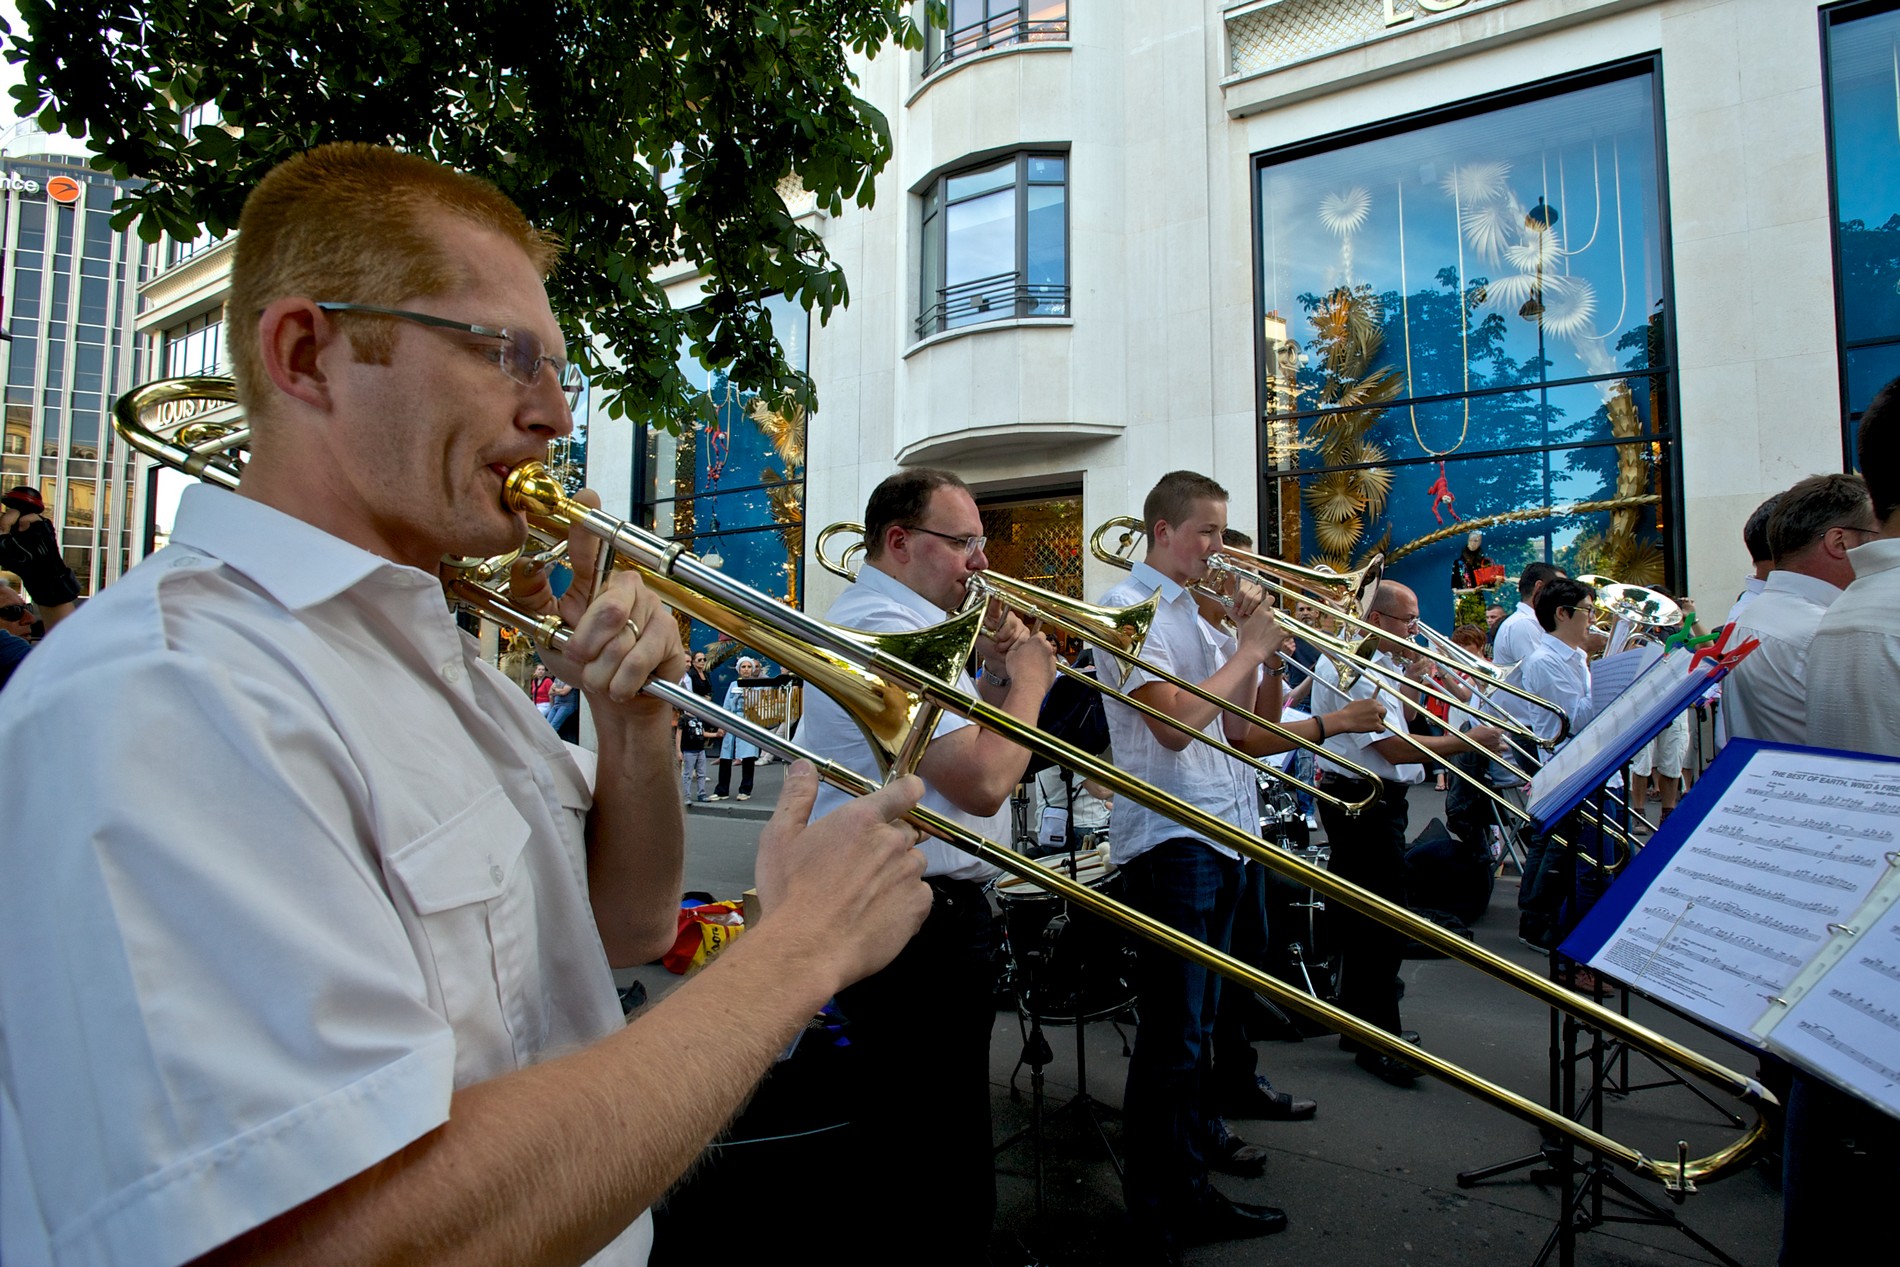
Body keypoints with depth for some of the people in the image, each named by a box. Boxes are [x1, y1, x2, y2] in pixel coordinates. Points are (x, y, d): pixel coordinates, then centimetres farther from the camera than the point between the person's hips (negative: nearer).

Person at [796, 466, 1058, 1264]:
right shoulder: (888, 629, -20)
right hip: (918, 921, -11)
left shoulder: (894, 621, 16)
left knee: (892, 1148, 25)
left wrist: (992, 678, 6)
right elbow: (984, 782, -26)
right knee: (946, 1173, 1)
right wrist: (1028, 681, -11)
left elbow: (958, 748, 21)